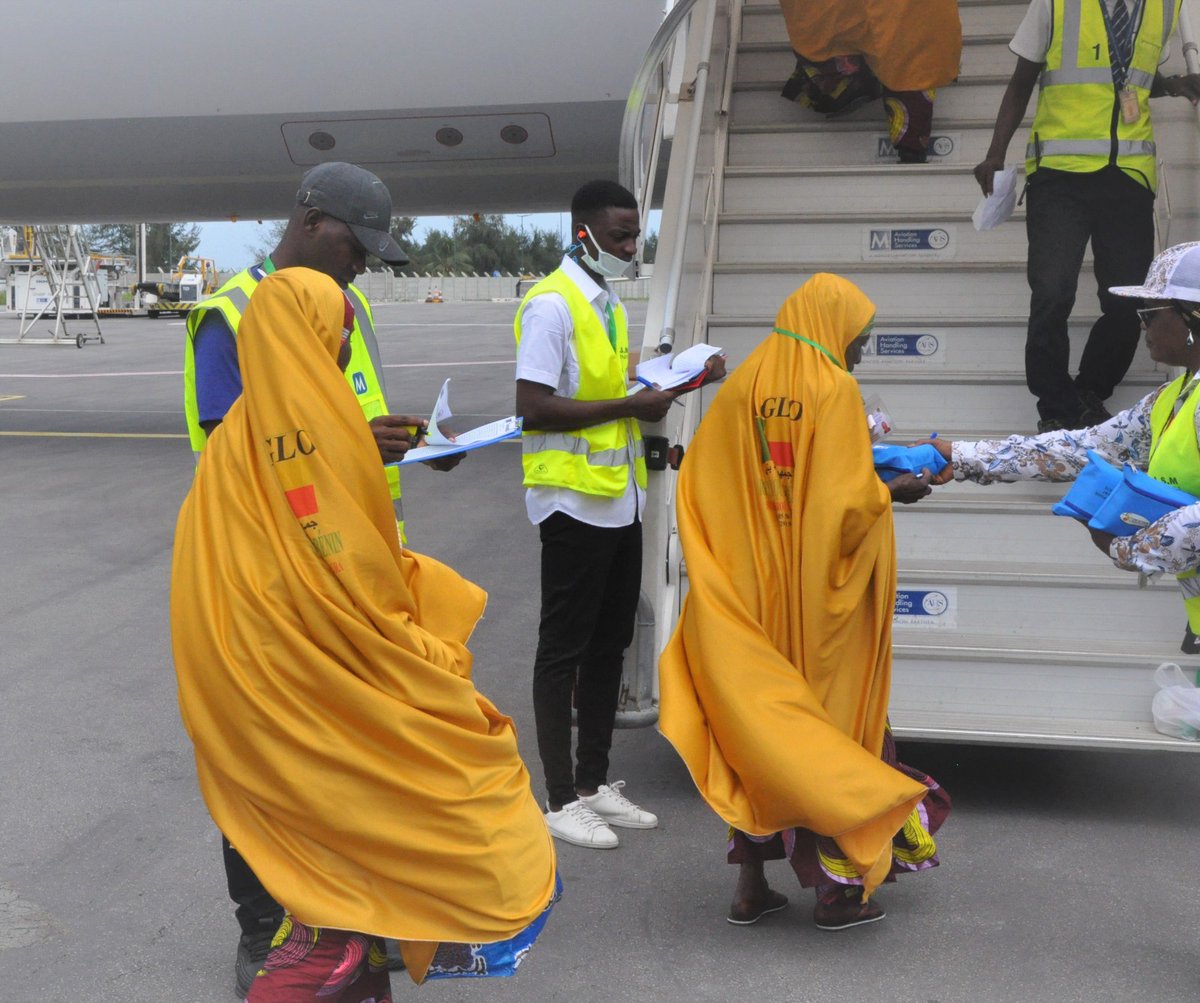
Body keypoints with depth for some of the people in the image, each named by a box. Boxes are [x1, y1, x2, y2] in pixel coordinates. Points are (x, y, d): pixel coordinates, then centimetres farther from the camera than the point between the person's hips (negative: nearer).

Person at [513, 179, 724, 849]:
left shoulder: (610, 303, 15)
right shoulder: (552, 304, -13)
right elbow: (533, 407, -21)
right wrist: (631, 405, -19)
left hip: (620, 502, 9)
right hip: (574, 502, -9)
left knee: (609, 646, 14)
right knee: (564, 650, 0)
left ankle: (595, 781, 25)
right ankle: (562, 799, 9)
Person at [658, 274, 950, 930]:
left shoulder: (740, 388, 4)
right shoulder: (835, 390, -12)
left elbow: (698, 484, 5)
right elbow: (849, 499, -19)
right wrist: (893, 491, -1)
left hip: (753, 594, 5)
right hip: (819, 596, -5)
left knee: (756, 718, 12)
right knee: (831, 725, 7)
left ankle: (751, 885, 17)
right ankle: (838, 888, 14)